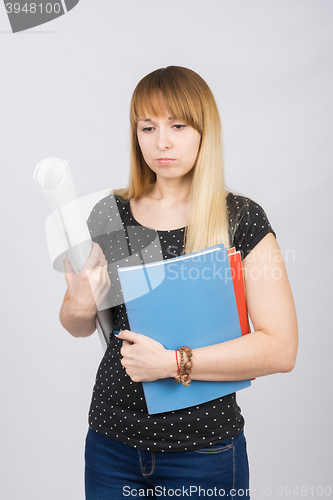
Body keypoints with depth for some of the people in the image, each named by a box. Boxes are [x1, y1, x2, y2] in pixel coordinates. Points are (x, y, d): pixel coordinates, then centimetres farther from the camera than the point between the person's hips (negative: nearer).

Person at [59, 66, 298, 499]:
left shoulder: (241, 219, -9)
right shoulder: (111, 214, 1)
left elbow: (282, 349, -15)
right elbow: (79, 328, 10)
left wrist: (172, 362, -20)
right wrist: (80, 306, -12)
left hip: (203, 451, -3)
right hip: (112, 441, 4)